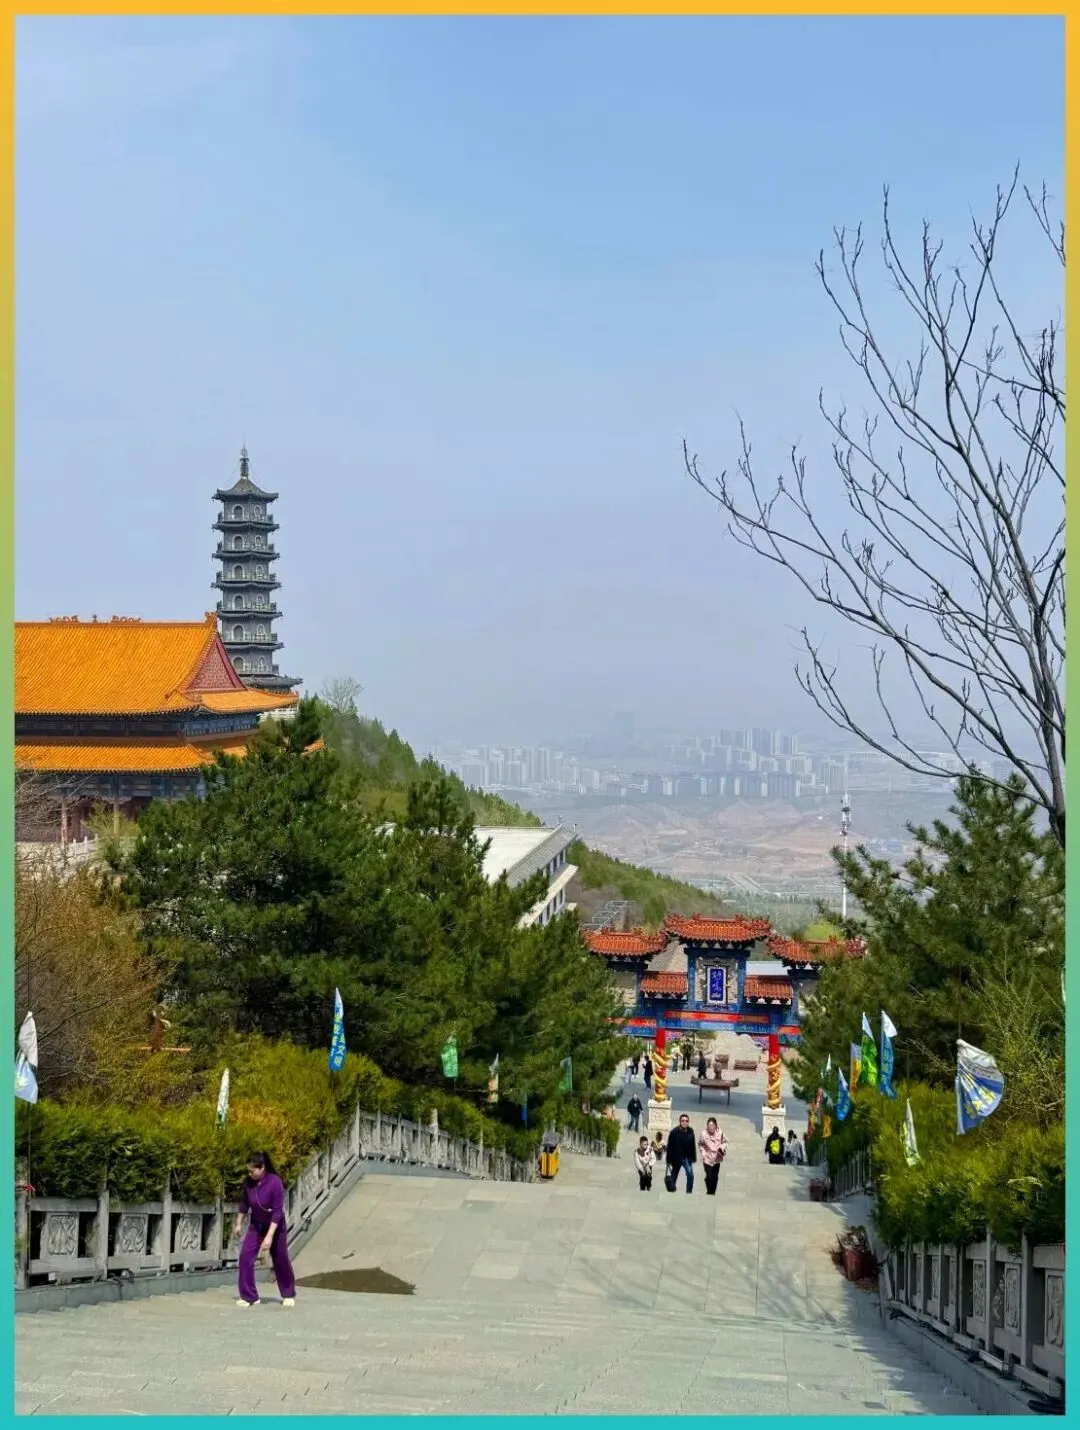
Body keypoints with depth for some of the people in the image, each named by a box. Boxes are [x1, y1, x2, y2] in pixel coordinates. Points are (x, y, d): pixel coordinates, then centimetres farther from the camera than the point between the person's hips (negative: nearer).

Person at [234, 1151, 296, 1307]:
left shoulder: (275, 1183, -29)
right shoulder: (249, 1182, -15)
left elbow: (278, 1212, -28)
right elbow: (244, 1203, 3)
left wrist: (269, 1236, -31)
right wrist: (239, 1224, 10)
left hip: (275, 1226, -4)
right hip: (256, 1225, 4)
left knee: (281, 1260, 9)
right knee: (245, 1256, -11)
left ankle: (288, 1295, 29)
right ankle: (249, 1296, -2)